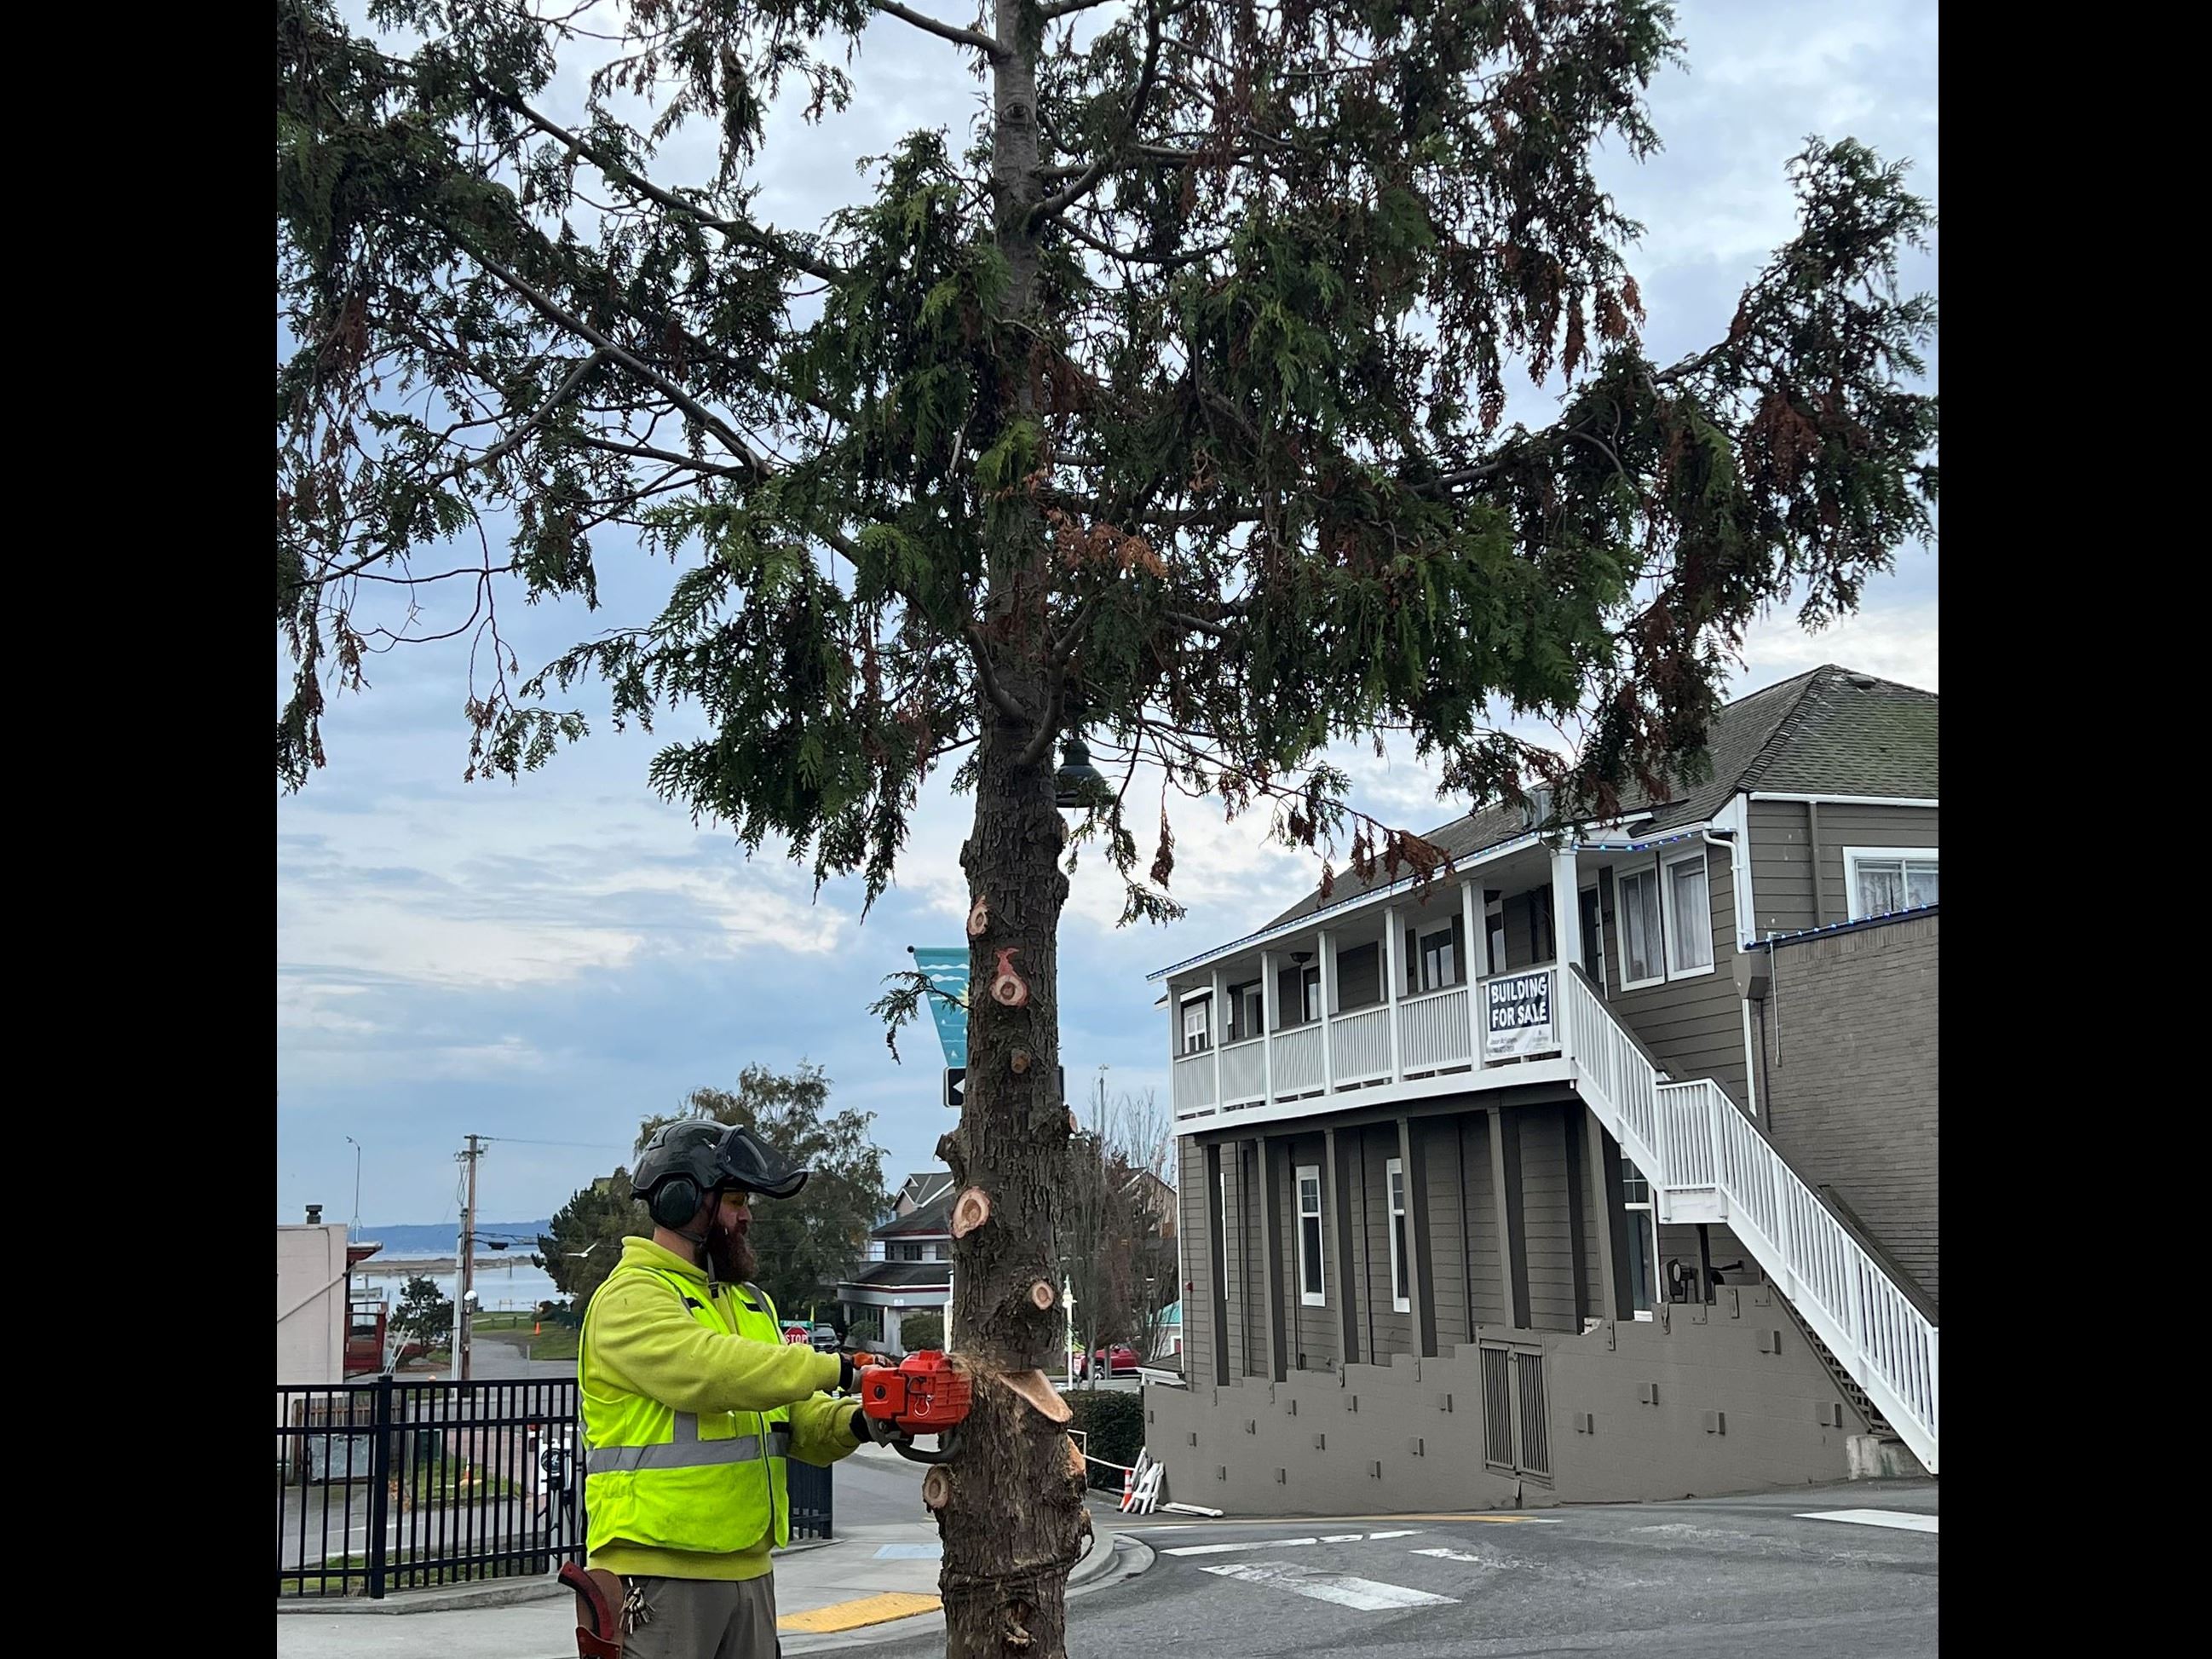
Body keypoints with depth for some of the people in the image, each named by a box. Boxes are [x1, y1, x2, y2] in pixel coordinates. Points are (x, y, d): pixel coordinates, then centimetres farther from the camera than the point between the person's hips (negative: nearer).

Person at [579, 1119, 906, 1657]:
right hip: (660, 1575, -8)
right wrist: (836, 1368, -25)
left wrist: (853, 1422, -7)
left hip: (749, 1569, 8)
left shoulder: (751, 1302, 17)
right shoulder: (631, 1299, -11)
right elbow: (712, 1370, -28)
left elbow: (799, 1420, 14)